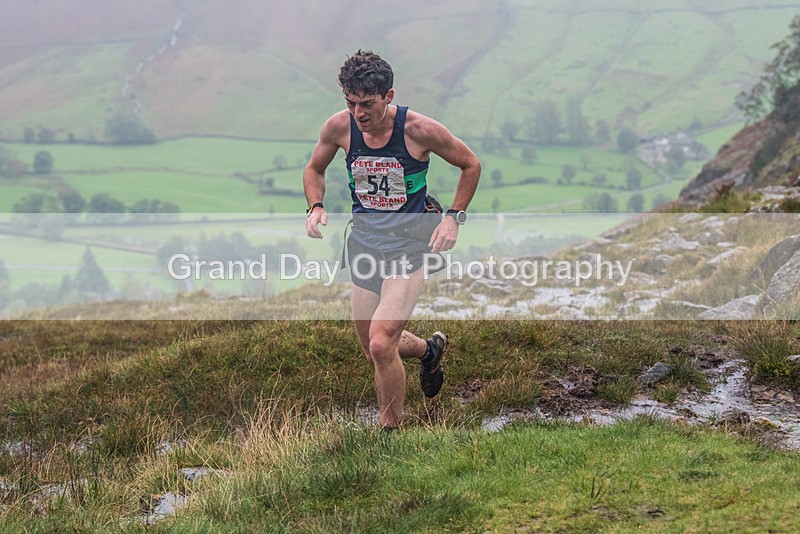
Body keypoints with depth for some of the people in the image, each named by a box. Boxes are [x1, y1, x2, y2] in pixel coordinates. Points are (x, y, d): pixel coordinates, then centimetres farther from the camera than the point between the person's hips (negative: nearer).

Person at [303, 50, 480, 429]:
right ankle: (429, 349, 46)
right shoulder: (340, 127, -8)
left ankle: (391, 431, 1)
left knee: (381, 346, -19)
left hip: (408, 247, -5)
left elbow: (471, 165, 0)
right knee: (372, 348, 14)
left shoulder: (420, 130, -17)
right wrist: (316, 206, -5)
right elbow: (314, 168, 13)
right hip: (362, 245, 5)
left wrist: (454, 217, -8)